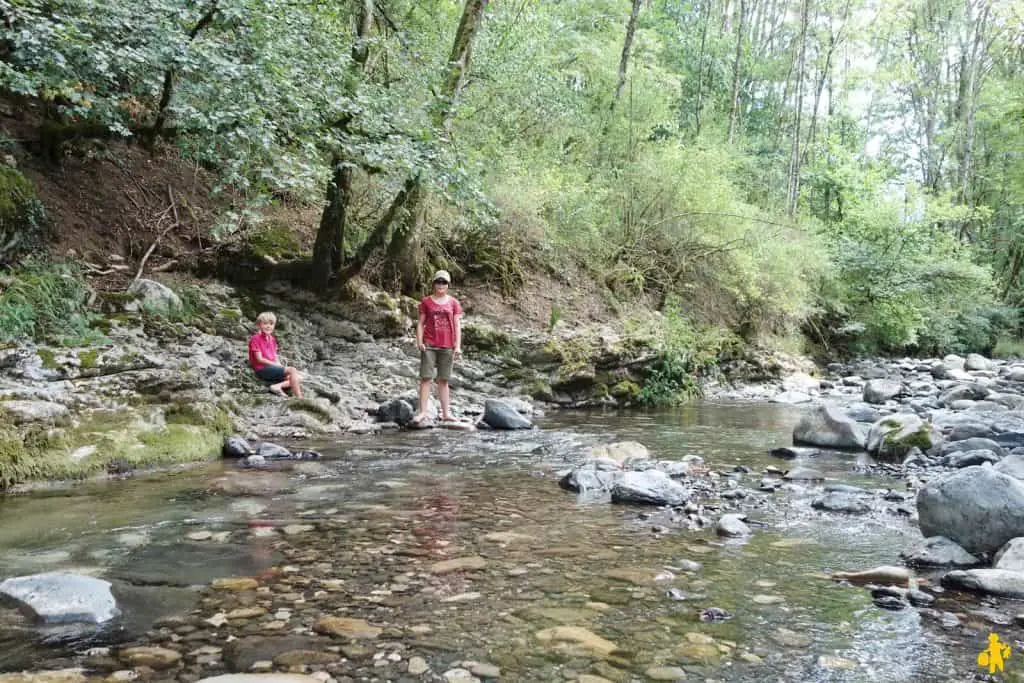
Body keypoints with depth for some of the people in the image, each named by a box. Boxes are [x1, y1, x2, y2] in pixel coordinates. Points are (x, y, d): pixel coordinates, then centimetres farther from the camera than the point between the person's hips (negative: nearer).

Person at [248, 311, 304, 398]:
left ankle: (278, 386, -24)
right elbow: (259, 359, -12)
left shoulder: (272, 339, 18)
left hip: (272, 368, 8)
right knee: (292, 370, -25)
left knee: (299, 379, -5)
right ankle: (299, 399, -32)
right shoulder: (255, 339, -5)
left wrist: (279, 365, -6)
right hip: (262, 369, -8)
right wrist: (277, 365, -12)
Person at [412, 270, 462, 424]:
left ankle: (446, 413, 9)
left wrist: (458, 346, -3)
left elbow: (457, 325, 5)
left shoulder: (453, 303, 7)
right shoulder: (426, 302, 6)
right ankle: (422, 411, -6)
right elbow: (420, 323, 5)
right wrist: (419, 342, -7)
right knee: (425, 377, -6)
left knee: (443, 380, 7)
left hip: (447, 347, 1)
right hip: (429, 345, -1)